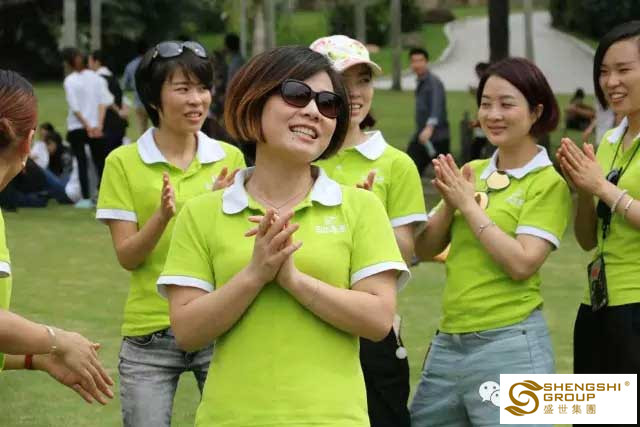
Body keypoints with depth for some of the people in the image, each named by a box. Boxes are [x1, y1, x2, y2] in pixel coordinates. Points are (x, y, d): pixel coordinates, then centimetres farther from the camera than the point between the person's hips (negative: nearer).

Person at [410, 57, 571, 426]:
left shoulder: (549, 183, -7)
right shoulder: (471, 173, 11)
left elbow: (521, 264, -17)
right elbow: (425, 250, 9)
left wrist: (469, 205, -14)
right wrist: (449, 204, -8)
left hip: (511, 344, -6)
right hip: (448, 341, 7)